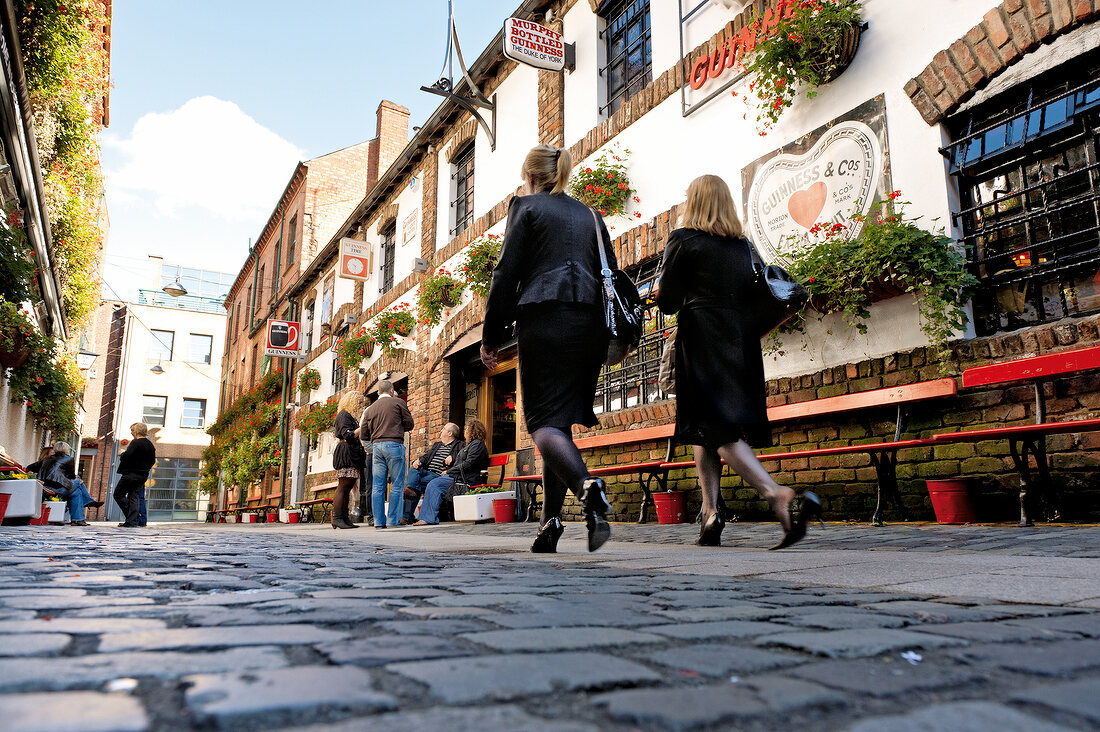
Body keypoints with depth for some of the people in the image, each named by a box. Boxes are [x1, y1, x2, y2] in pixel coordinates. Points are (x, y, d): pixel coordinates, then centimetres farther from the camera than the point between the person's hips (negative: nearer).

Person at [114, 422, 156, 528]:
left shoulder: (135, 442, -13)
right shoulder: (150, 445, 11)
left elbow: (127, 455, -25)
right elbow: (152, 461, 15)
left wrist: (121, 455, -4)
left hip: (131, 474, -7)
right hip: (143, 475, 7)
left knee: (118, 494, 4)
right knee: (134, 497, 9)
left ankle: (133, 519, -3)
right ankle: (132, 522, 3)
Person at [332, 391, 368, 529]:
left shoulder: (350, 416, 24)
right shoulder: (343, 415, -5)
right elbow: (348, 435, -16)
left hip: (352, 455, 10)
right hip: (346, 454, -10)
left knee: (347, 487, 6)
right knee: (343, 486, -12)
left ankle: (344, 518, 5)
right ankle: (337, 518, -13)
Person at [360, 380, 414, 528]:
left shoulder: (370, 409, 16)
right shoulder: (398, 402, 3)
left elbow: (364, 430, 12)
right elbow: (409, 424, 2)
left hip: (376, 445, 5)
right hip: (394, 444, -5)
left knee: (378, 486, 5)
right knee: (397, 484, -2)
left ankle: (379, 521, 5)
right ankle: (393, 520, -6)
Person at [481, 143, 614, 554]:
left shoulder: (526, 206, 7)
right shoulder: (589, 215, 22)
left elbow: (507, 273, -2)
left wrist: (491, 335, 1)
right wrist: (609, 335, 20)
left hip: (545, 319, -5)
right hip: (589, 323, 6)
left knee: (543, 419, -6)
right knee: (561, 418, 9)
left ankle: (586, 486, -33)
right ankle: (550, 520, 7)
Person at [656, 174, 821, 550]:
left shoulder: (683, 240, -2)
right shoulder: (743, 245, 15)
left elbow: (667, 302, -4)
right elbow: (751, 298, 18)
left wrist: (660, 291, 18)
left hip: (703, 343, -6)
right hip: (743, 344, 6)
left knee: (720, 432, -10)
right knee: (705, 430, 12)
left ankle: (779, 496, -28)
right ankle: (710, 515, 8)